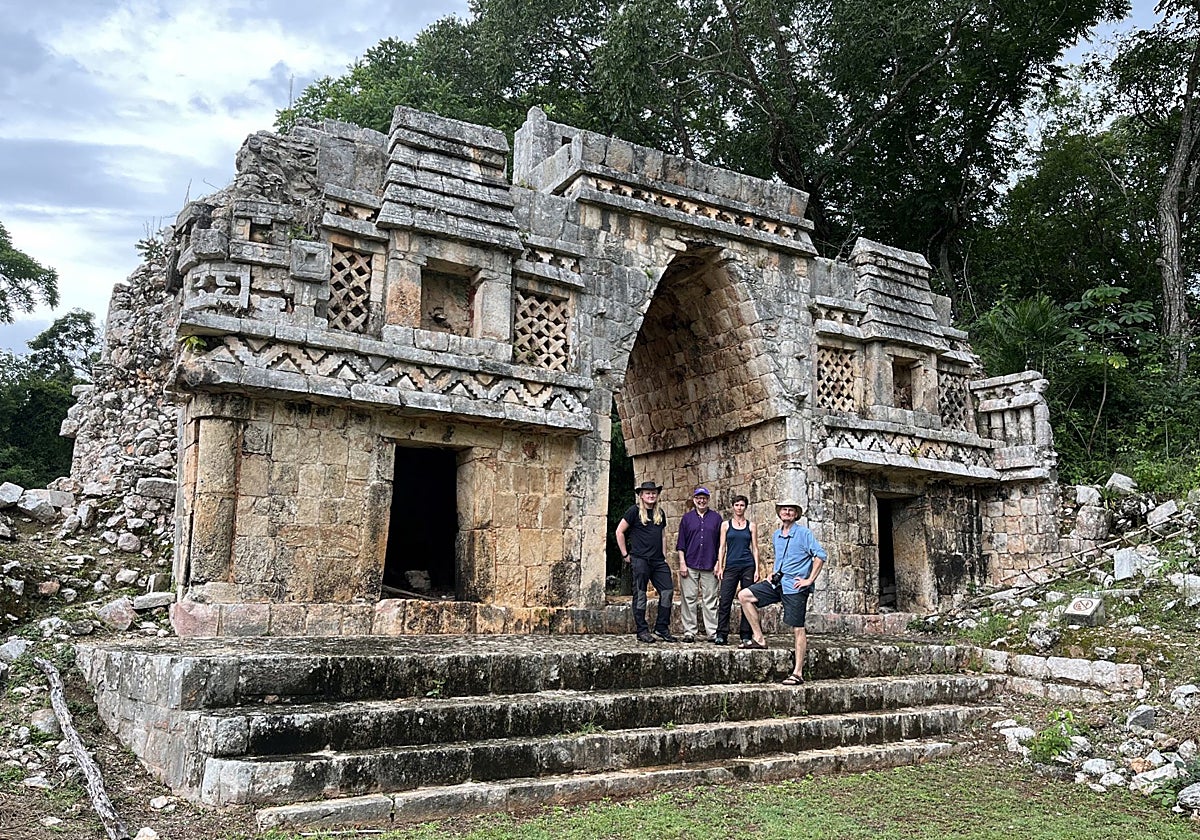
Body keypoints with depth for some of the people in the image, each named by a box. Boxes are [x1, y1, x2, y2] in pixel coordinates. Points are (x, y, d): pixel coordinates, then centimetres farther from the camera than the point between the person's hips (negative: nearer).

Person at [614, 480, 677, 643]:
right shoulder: (634, 511, -3)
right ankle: (642, 631, 9)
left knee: (668, 591, 0)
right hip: (640, 559, -6)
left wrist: (664, 556, 16)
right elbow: (619, 532, -2)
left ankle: (662, 628, 11)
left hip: (658, 561, 6)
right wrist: (625, 554, -2)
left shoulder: (660, 513, 15)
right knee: (640, 595, 0)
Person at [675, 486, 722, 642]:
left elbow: (720, 543, 10)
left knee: (710, 600, 1)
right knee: (689, 599, -1)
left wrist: (719, 563, 3)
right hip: (690, 565, 0)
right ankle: (689, 632, 5)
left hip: (710, 565, 0)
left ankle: (712, 632, 6)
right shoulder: (687, 518, 9)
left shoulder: (716, 518, 9)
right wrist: (682, 563, -1)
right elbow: (681, 543, 8)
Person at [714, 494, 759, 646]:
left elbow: (755, 548, 8)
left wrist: (757, 569, 0)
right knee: (725, 601, -6)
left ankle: (746, 635, 8)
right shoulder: (725, 525, 9)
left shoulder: (751, 526, 9)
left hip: (748, 566, 0)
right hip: (731, 566, 0)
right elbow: (722, 547, 8)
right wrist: (720, 567, 0)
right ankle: (721, 635, -3)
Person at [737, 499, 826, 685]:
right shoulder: (776, 536, 15)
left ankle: (798, 673, 0)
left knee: (797, 629, -4)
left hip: (794, 587, -7)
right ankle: (759, 638, 1)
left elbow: (820, 555, -12)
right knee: (744, 596, -3)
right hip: (777, 583, 7)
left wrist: (809, 580, -15)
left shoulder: (804, 533, -6)